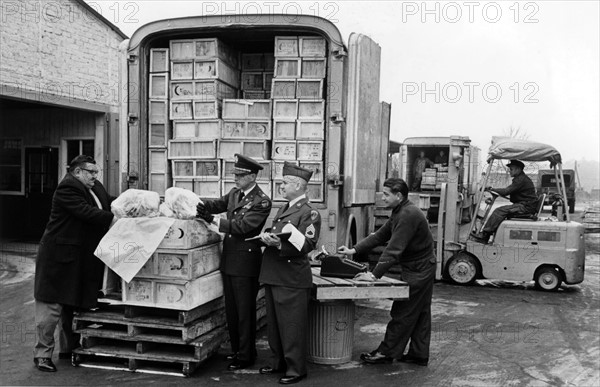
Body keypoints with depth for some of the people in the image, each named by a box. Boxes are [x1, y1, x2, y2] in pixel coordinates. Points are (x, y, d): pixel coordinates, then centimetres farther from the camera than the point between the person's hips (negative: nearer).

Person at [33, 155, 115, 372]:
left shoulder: (96, 188, 14)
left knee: (75, 305, 17)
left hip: (82, 259, 9)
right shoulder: (68, 188, -16)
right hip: (59, 257, -9)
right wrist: (114, 219, -27)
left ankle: (69, 348, 30)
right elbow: (86, 212, -25)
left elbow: (109, 202, 11)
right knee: (51, 306, -2)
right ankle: (42, 354, 7)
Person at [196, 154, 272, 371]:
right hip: (228, 260, 8)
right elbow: (219, 204, 4)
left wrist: (213, 220, -23)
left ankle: (246, 356, 14)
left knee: (245, 311, 2)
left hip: (246, 263, -8)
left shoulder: (261, 202, -15)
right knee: (231, 310, 17)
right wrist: (203, 207, -16)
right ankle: (236, 349, 32)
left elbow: (243, 226, -22)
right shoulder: (234, 193, 12)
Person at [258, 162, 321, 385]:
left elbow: (306, 245, -17)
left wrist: (279, 244, -27)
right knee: (274, 324, 17)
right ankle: (279, 363, 31)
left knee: (292, 327, 0)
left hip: (292, 281, -9)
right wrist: (266, 237, -3)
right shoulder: (283, 210, 18)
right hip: (273, 277, 9)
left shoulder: (309, 213, -10)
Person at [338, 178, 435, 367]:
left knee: (402, 313, -2)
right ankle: (419, 354, 21)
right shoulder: (400, 213, 10)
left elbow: (394, 249, -29)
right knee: (420, 313, 14)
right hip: (421, 269, 10)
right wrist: (354, 250, 4)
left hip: (418, 271, -10)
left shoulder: (408, 215, -24)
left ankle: (386, 352, 6)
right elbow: (380, 236, 11)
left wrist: (375, 275, -30)